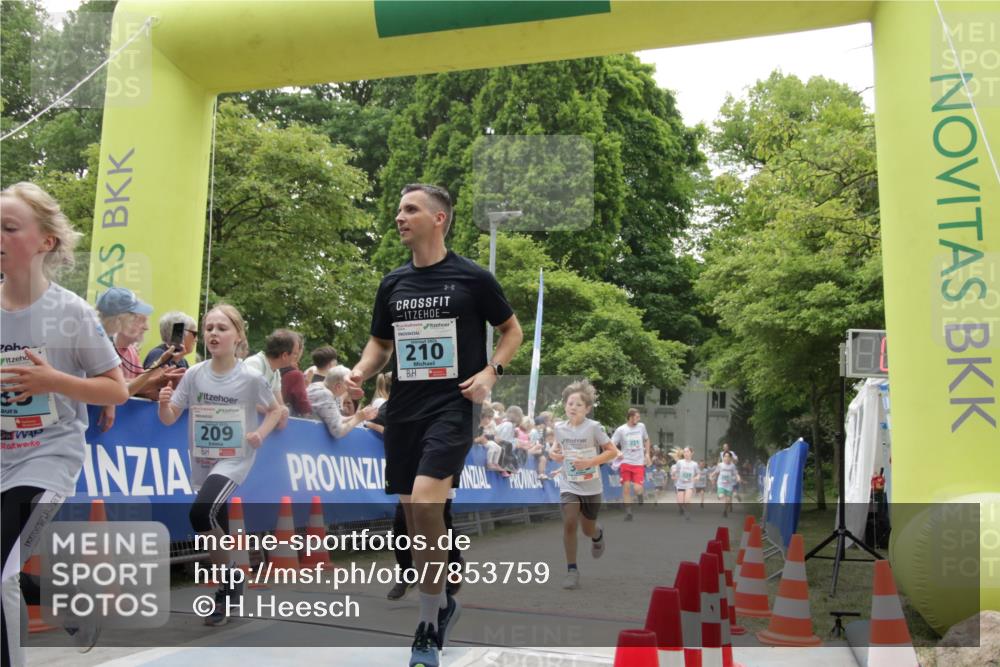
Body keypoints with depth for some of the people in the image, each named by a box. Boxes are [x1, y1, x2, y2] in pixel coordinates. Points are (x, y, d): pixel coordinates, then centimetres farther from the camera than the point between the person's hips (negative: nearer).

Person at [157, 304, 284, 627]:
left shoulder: (251, 378, -11)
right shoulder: (194, 374, -4)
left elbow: (275, 410, 4)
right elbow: (169, 419, -1)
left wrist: (260, 433, -13)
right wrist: (164, 403, -22)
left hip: (234, 460, -4)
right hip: (202, 463, 4)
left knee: (201, 513, -27)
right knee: (218, 531, 14)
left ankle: (229, 578, -6)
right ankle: (228, 591, 33)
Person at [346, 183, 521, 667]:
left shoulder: (472, 278, -2)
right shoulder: (392, 283, 10)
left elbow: (512, 330, 7)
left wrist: (490, 371, -9)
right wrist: (360, 372, -1)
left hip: (452, 405, -5)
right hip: (403, 409, 6)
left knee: (424, 499, -23)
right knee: (411, 512, 8)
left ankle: (429, 616, -5)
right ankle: (441, 605, 30)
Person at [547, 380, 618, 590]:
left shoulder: (593, 427, -15)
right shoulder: (559, 427, -3)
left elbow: (613, 452, -12)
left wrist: (589, 462, -23)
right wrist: (555, 454, -6)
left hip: (591, 487, -2)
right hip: (569, 485, 2)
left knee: (588, 530, 11)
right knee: (569, 523, -16)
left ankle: (598, 535, 50)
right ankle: (572, 569, -2)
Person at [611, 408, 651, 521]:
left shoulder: (641, 426, 3)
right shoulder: (621, 430, -6)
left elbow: (647, 440, 19)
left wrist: (647, 454, 10)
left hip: (639, 463, 1)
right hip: (626, 462, -1)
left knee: (637, 488, -10)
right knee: (626, 487, -3)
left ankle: (639, 496, 26)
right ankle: (628, 513, 10)